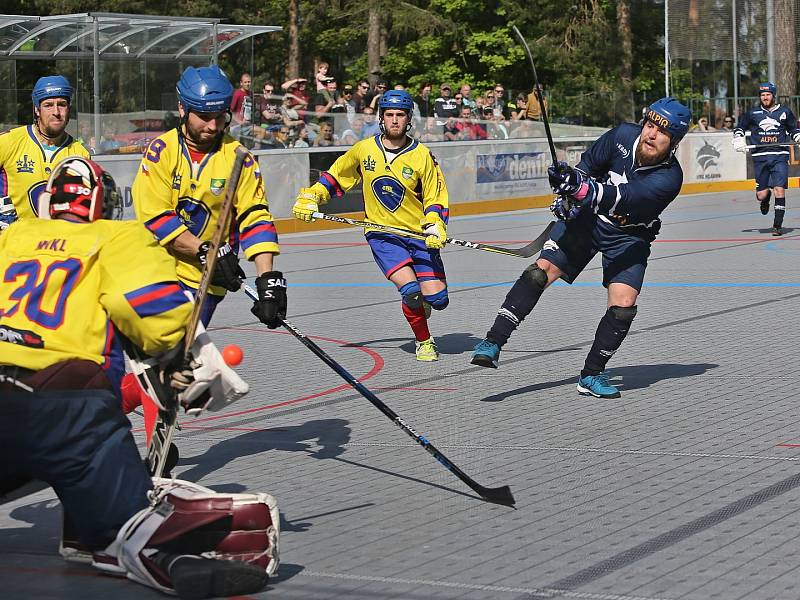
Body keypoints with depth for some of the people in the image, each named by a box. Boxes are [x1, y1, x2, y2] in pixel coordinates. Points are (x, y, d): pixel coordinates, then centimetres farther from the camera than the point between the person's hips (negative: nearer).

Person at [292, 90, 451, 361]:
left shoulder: (422, 155, -5)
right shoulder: (363, 150, -1)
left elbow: (435, 198, 0)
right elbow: (334, 177, 14)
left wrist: (435, 226, -17)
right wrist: (309, 198, 3)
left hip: (419, 234, 1)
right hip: (382, 234, -1)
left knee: (437, 298, -7)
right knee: (410, 290, -22)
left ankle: (419, 310, 32)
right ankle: (424, 341, 5)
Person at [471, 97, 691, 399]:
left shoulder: (669, 177, -26)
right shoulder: (624, 136, -15)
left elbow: (627, 198, -41)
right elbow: (588, 165, 2)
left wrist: (584, 190, -55)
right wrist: (567, 193, -14)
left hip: (628, 238, -1)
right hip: (586, 218, 2)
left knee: (623, 305, -16)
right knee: (542, 269, -16)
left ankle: (592, 374, 2)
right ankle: (493, 342, -15)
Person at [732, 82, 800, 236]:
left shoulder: (785, 112, 9)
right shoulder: (752, 113, 9)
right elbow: (739, 127, 23)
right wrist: (738, 138, 5)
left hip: (780, 156, -1)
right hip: (760, 157, 1)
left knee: (779, 190, -13)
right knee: (761, 194, -1)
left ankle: (778, 225, -5)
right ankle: (765, 198, 39)